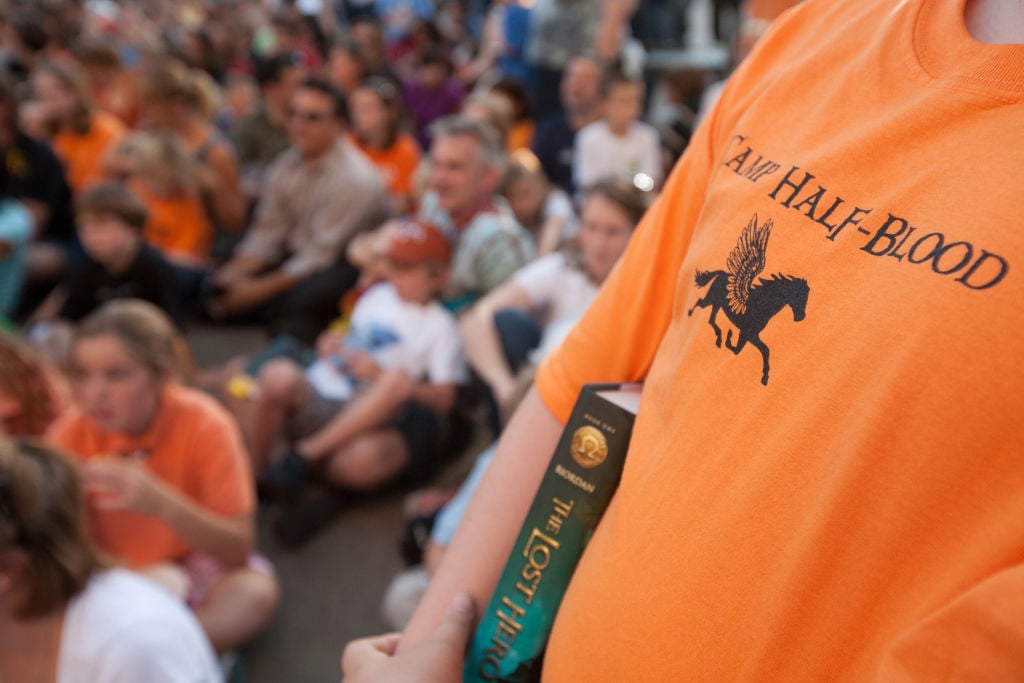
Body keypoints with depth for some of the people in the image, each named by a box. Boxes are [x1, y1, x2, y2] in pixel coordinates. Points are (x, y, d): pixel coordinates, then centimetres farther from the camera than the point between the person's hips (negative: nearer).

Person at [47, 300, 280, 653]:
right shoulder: (73, 431, -13)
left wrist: (162, 502, -37)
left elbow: (239, 550, -22)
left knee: (255, 591, -31)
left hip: (195, 564, -1)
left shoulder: (204, 424, -19)